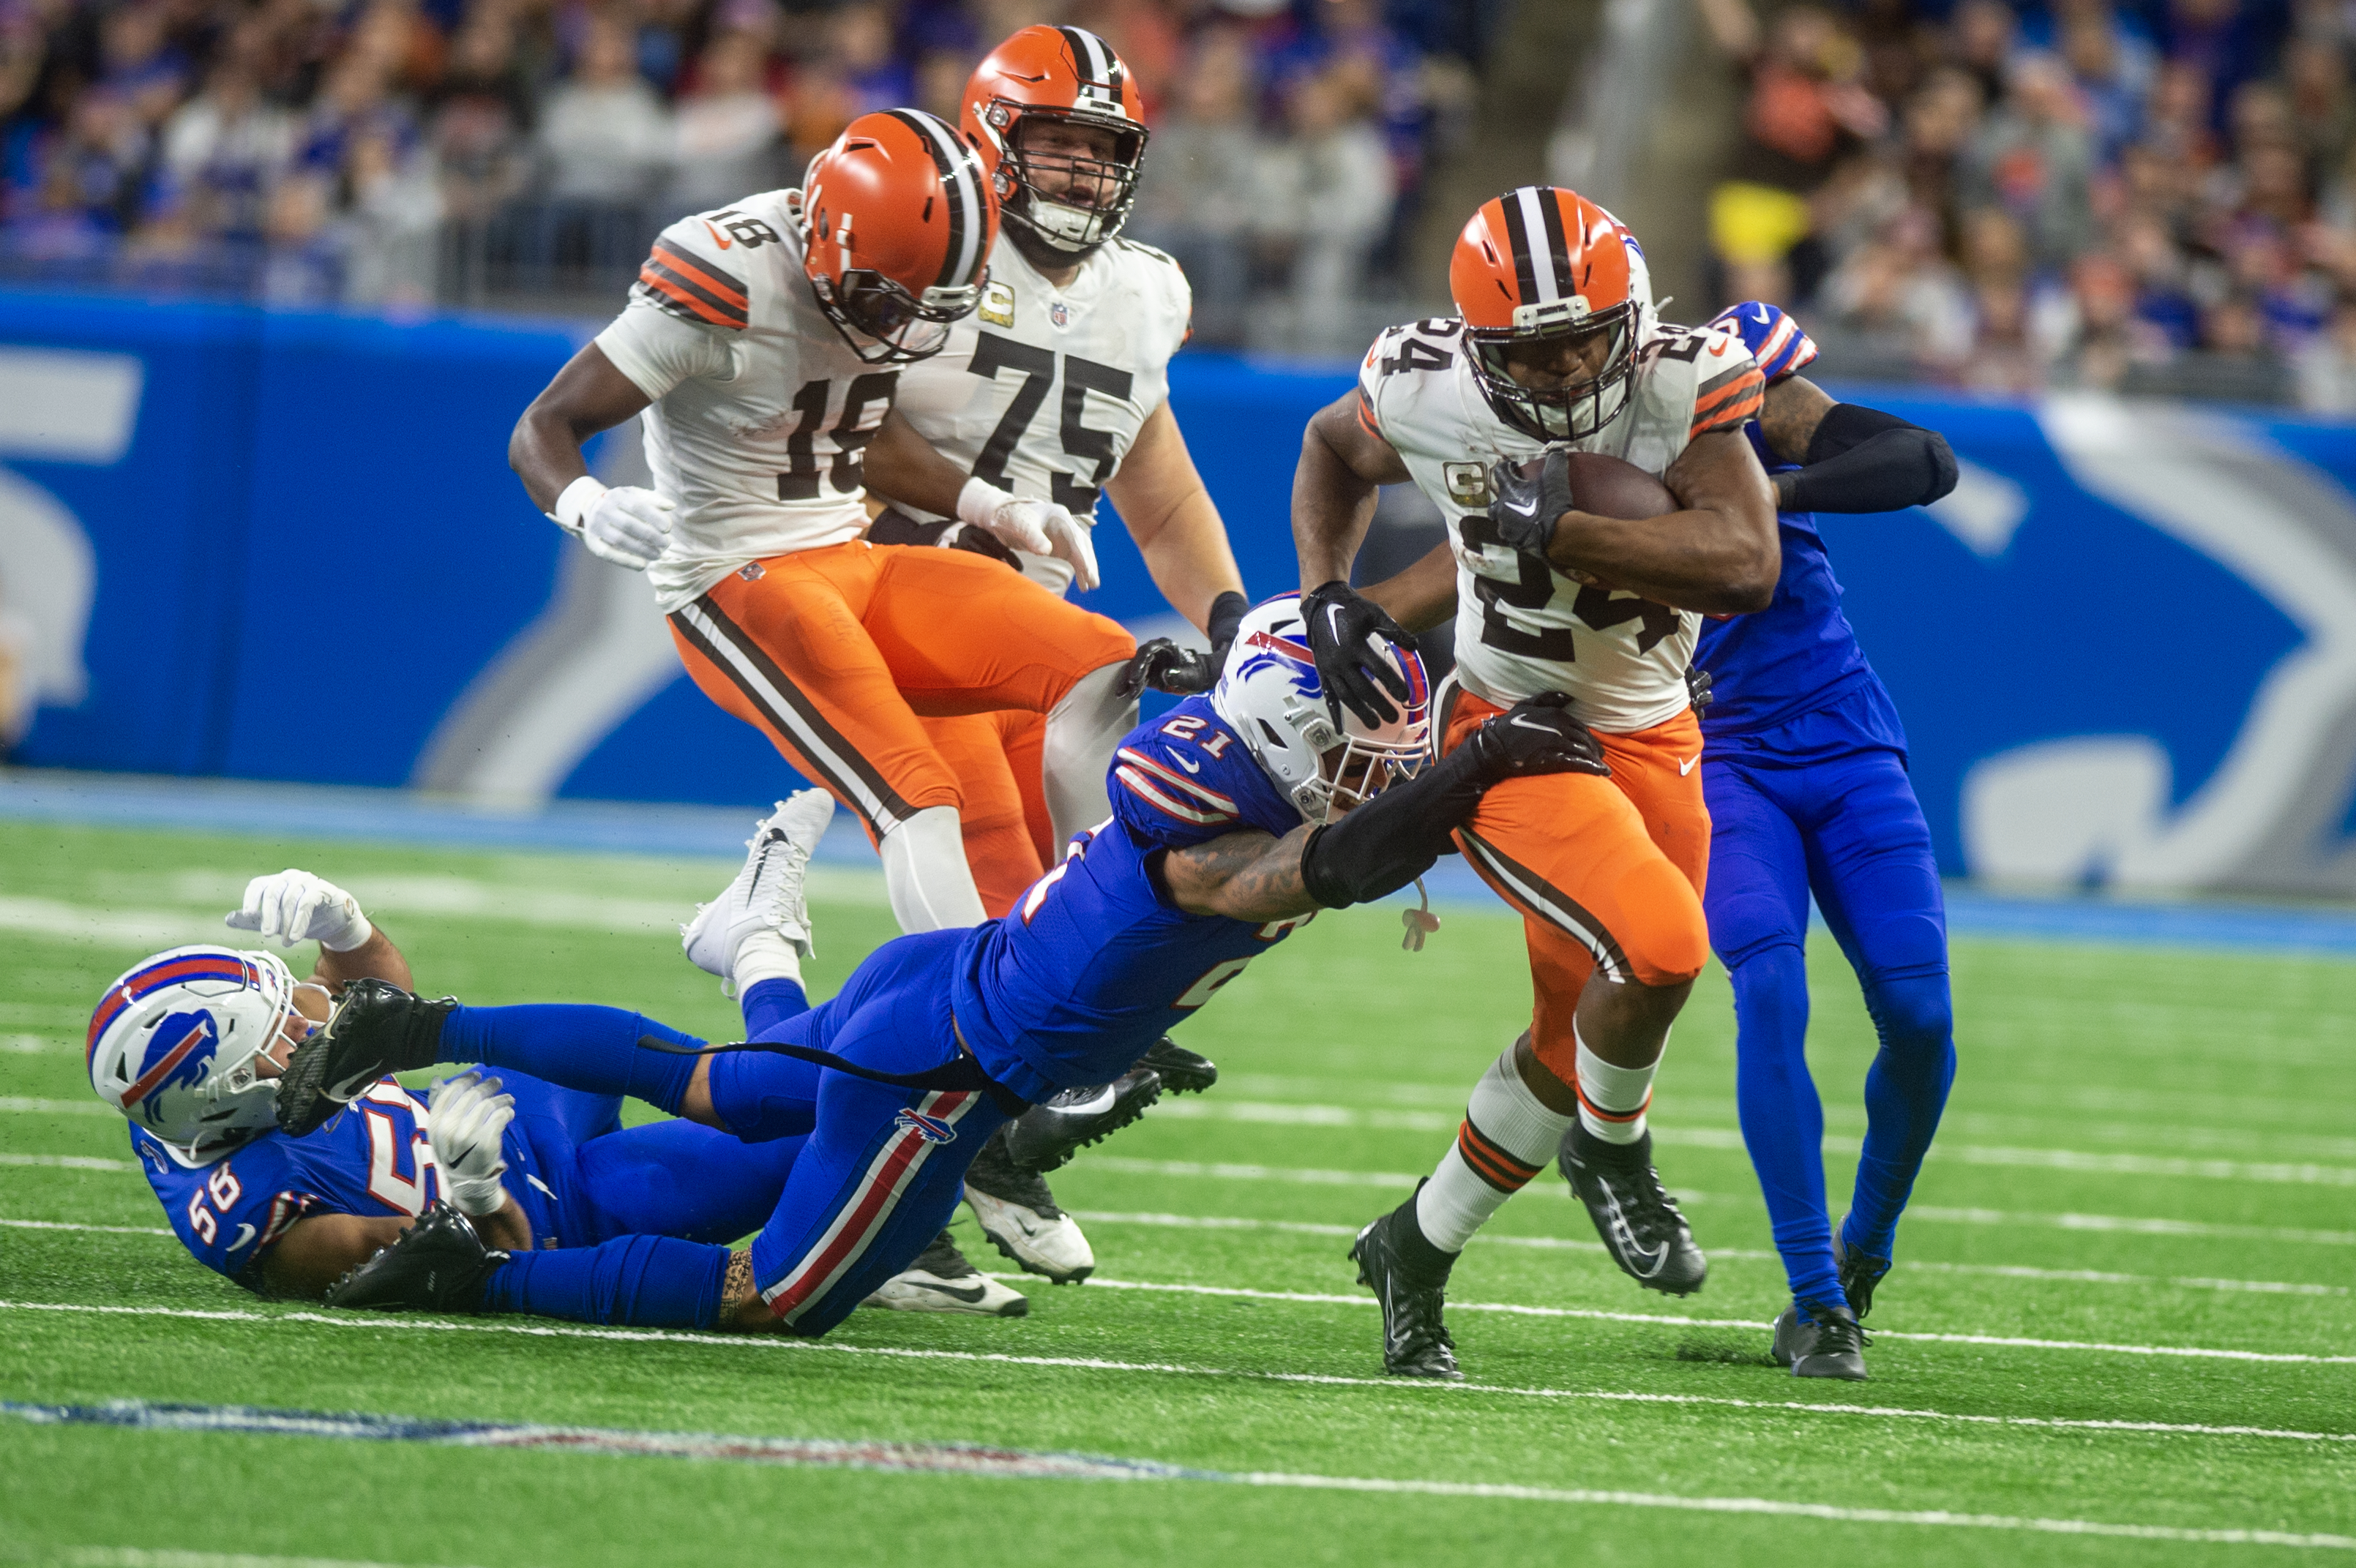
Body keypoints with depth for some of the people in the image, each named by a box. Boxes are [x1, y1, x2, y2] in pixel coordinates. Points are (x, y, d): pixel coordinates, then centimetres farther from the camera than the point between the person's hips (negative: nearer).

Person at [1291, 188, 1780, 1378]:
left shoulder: (1686, 382, -18)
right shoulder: (1426, 394, -15)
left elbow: (1744, 566, -29)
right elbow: (1333, 449, 9)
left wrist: (1559, 528, -32)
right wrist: (1326, 594, -4)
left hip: (1648, 739, 3)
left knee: (1583, 1037, 11)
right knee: (1658, 948, -27)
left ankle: (1417, 1249, 32)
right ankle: (1611, 1145, 5)